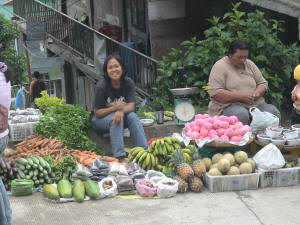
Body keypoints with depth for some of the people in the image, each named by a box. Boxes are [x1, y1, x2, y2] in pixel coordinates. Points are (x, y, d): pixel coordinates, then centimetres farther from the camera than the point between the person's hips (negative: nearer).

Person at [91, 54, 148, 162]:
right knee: (115, 119, -34)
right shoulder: (101, 86, -21)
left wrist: (121, 110, -41)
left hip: (122, 114, 3)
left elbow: (131, 106, -18)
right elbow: (97, 113, -18)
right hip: (100, 120, -3)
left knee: (132, 116, -28)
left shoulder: (128, 83, -11)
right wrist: (114, 108, -35)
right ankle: (120, 157, -42)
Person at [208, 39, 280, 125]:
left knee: (273, 111, -23)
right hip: (229, 106, -5)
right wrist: (240, 96, -19)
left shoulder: (250, 64, 16)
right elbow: (215, 93, -13)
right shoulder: (220, 67, -3)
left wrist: (258, 92, -4)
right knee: (241, 114, -38)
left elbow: (263, 83, 22)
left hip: (255, 104, 5)